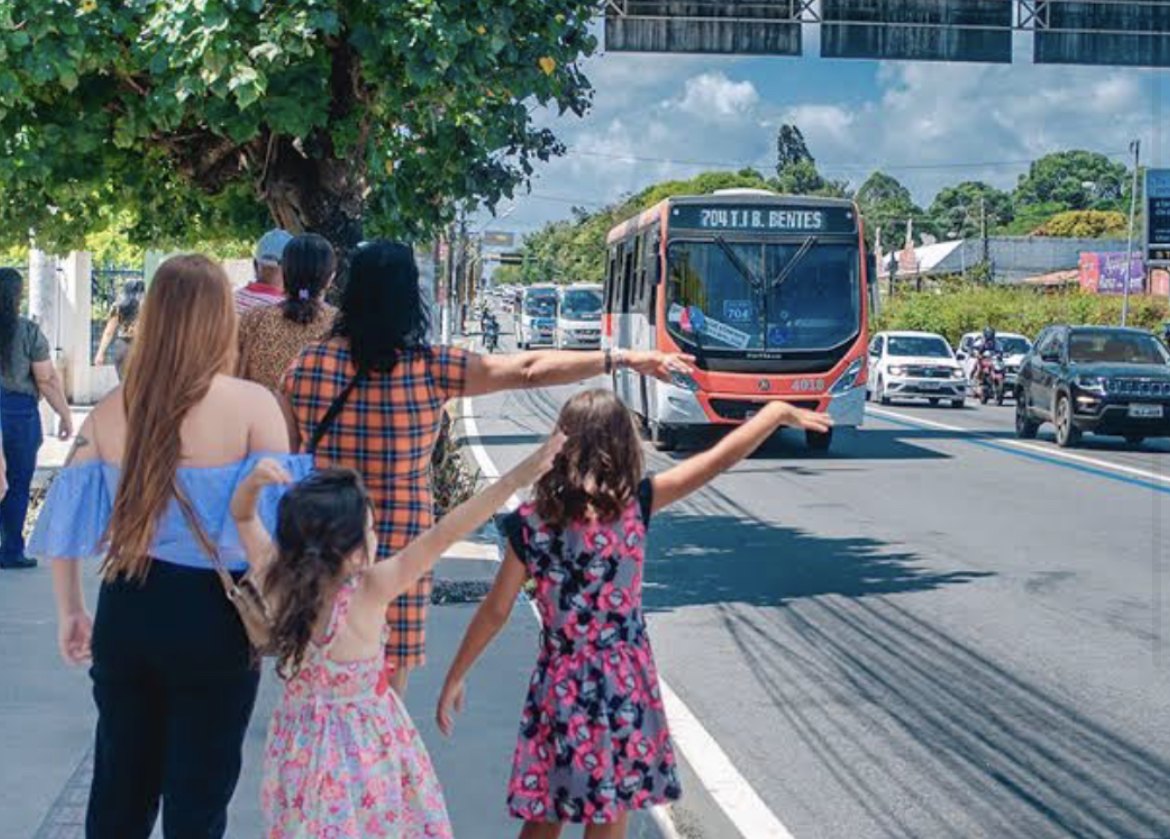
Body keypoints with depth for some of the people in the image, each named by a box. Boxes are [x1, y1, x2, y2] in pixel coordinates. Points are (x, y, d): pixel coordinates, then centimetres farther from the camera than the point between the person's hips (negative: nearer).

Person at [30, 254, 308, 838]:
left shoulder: (110, 410, 1)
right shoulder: (251, 404, -11)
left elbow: (68, 517, 5)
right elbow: (275, 519, -13)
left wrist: (70, 611, 17)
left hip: (127, 612, 4)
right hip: (212, 615, -4)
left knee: (119, 781, 19)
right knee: (198, 789, 9)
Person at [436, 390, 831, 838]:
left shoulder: (530, 522, -7)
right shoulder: (634, 504, -11)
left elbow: (495, 612, -2)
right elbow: (721, 458, -4)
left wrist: (455, 678, 10)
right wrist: (781, 410, 9)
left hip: (559, 684, 2)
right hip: (624, 685, -1)